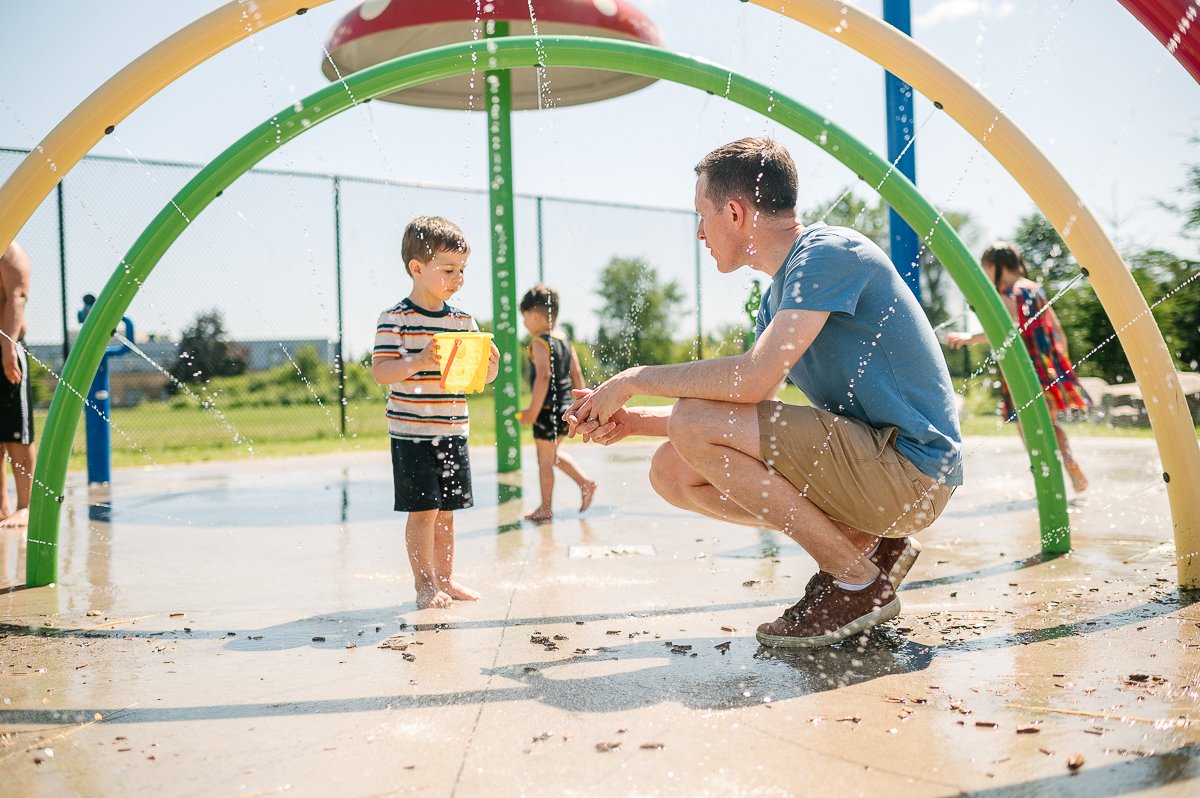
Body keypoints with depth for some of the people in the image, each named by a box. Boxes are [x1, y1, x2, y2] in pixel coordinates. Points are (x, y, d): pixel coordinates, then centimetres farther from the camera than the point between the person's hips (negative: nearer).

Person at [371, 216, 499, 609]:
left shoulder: (463, 320, 8)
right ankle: (424, 584, 9)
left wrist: (491, 365, -12)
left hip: (453, 431, 5)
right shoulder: (396, 318, -8)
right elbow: (380, 371, -16)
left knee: (446, 511, 12)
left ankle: (445, 579, 23)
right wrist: (419, 361, -31)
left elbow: (481, 376, 11)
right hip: (411, 433, -5)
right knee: (423, 511, -3)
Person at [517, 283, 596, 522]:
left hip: (548, 410, -8)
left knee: (545, 460, 3)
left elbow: (543, 377, -22)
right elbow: (577, 375, 13)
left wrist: (532, 411, -19)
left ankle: (545, 508, 11)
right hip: (566, 408, 8)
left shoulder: (539, 343, -14)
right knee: (552, 454, 25)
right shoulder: (565, 340, 10)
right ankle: (585, 482, 16)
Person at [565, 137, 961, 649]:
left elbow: (755, 379, -27)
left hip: (911, 469, -9)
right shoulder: (781, 291, 15)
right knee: (672, 473, 4)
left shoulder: (830, 252, -15)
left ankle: (859, 583, -9)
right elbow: (739, 405, 15)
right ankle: (865, 542, 6)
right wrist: (631, 421, 7)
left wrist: (635, 379, -14)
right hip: (868, 458, 9)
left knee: (694, 424, -21)